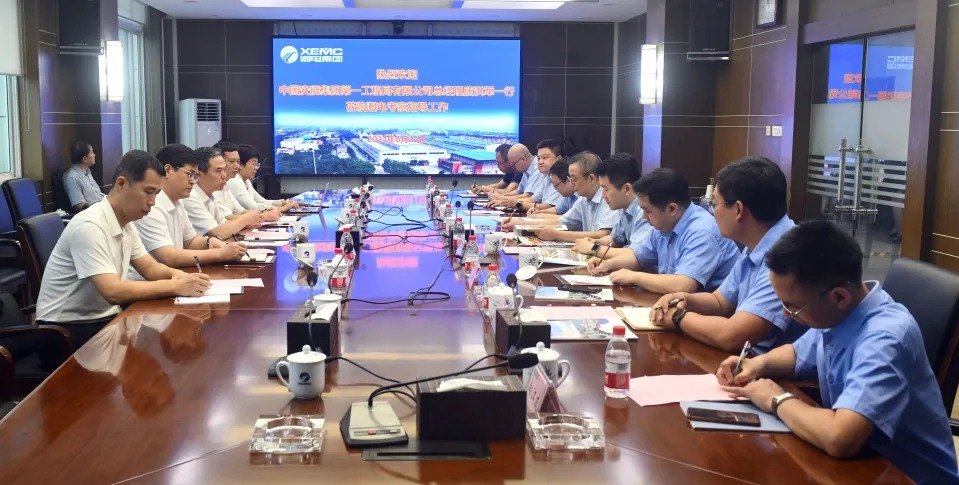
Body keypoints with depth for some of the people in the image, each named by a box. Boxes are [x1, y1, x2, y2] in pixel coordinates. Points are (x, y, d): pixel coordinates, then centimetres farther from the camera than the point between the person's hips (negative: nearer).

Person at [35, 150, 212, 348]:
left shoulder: (126, 224, 5)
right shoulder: (89, 226, -23)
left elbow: (150, 268, 13)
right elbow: (113, 292, -30)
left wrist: (176, 274, -9)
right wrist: (175, 286, -27)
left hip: (104, 318, 8)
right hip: (68, 329, -8)